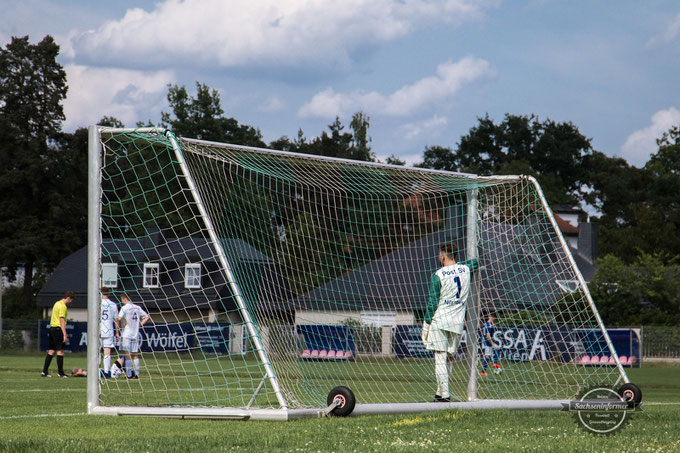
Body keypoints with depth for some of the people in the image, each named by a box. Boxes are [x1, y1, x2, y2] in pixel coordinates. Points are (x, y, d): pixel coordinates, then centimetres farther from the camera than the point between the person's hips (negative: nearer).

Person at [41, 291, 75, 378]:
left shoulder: (57, 303, 17)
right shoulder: (63, 306, -13)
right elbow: (62, 321, -18)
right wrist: (65, 335, -19)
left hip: (52, 328, 9)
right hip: (58, 329, -9)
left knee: (51, 351, 10)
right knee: (60, 351, -5)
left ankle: (44, 371, 9)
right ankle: (60, 373, -4)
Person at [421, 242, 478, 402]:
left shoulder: (438, 275, -6)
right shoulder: (465, 269, 7)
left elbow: (432, 302, -6)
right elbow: (475, 262, 32)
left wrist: (426, 324, 0)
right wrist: (456, 264, 36)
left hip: (440, 321, -5)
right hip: (457, 323, 5)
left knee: (440, 358, -5)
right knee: (449, 358, 12)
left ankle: (444, 394, -14)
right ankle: (440, 393, 14)